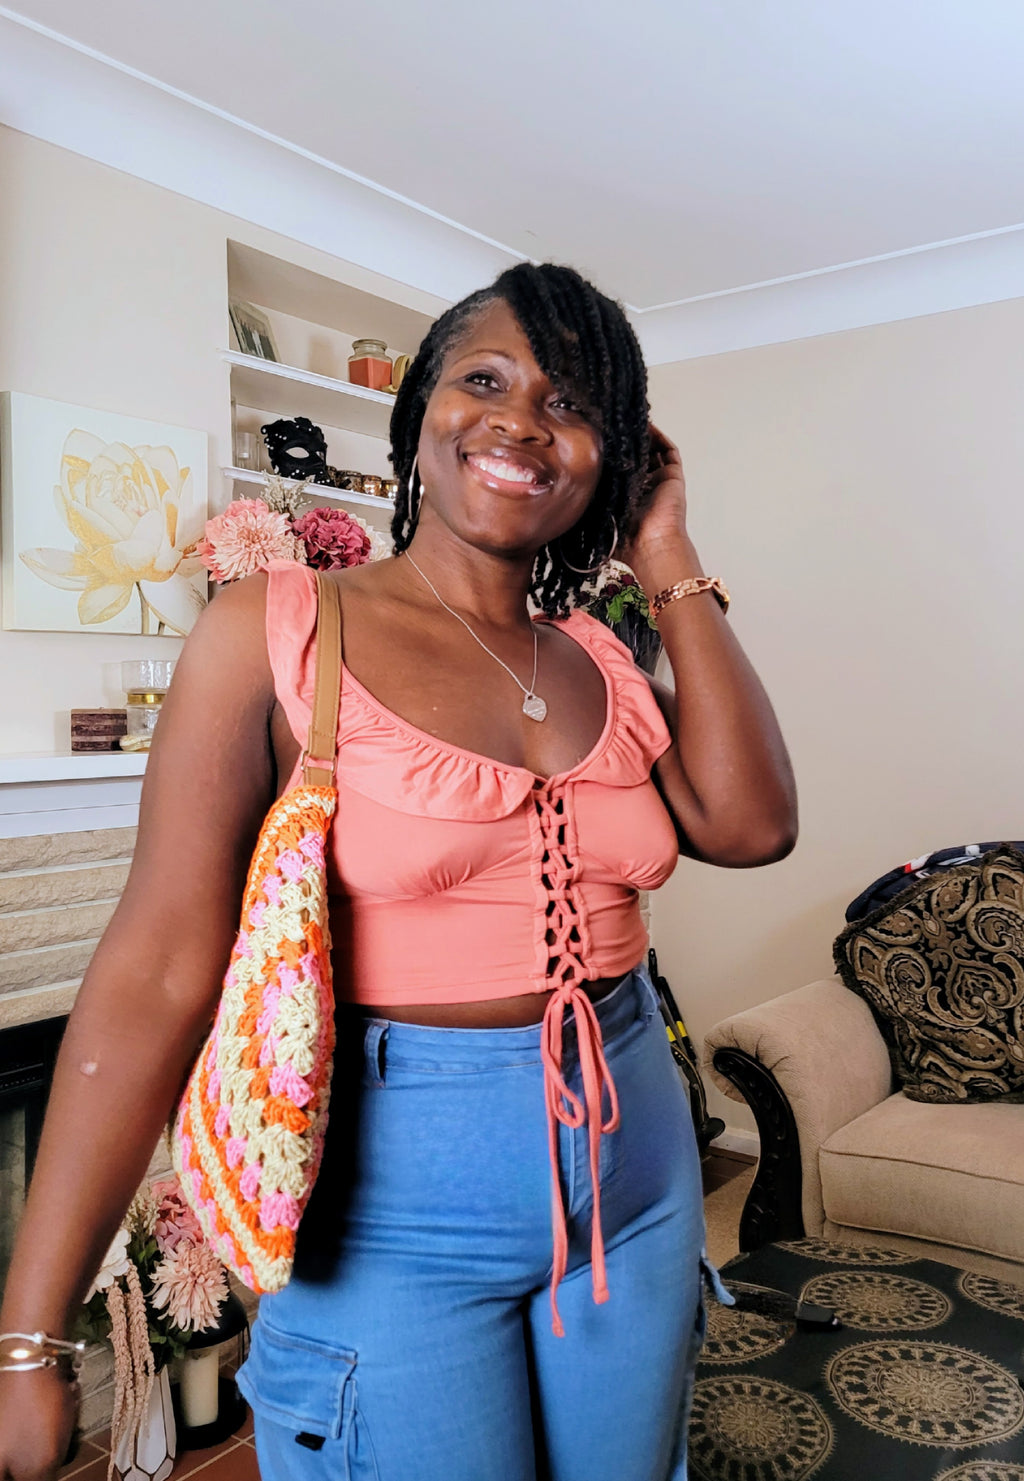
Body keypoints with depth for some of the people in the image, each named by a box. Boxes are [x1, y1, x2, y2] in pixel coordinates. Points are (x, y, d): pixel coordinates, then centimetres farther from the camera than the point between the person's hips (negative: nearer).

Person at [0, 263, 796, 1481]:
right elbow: (156, 974, -15)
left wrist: (670, 569, -6)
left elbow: (749, 823, -10)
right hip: (394, 1200, -5)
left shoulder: (600, 658, 3)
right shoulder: (274, 631, -12)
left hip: (630, 1168, 5)